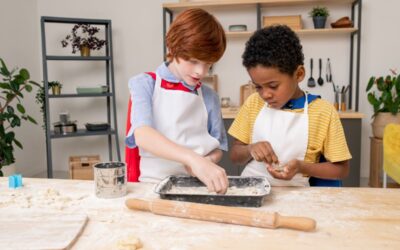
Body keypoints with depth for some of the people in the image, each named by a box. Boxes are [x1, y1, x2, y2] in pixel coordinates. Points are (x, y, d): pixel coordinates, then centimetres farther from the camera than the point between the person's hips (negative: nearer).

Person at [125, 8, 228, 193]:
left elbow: (218, 147, 13)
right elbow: (142, 135, -18)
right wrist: (194, 159, -31)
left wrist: (208, 161, -9)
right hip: (155, 184, -2)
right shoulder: (145, 84, -2)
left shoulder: (209, 96, 7)